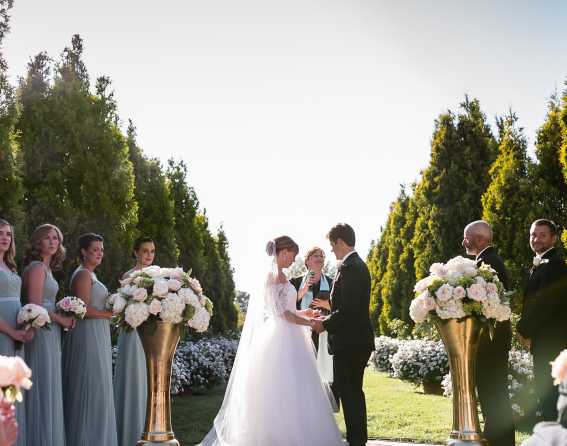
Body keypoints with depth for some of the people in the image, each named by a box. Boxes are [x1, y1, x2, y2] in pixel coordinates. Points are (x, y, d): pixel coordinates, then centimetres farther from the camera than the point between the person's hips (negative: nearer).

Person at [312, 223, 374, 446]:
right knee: (351, 391, 16)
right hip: (356, 341, 10)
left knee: (350, 392, -4)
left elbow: (348, 310, -23)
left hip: (350, 343, -10)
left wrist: (325, 324, -10)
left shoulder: (349, 268, -17)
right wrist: (328, 319, 12)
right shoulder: (358, 265, 14)